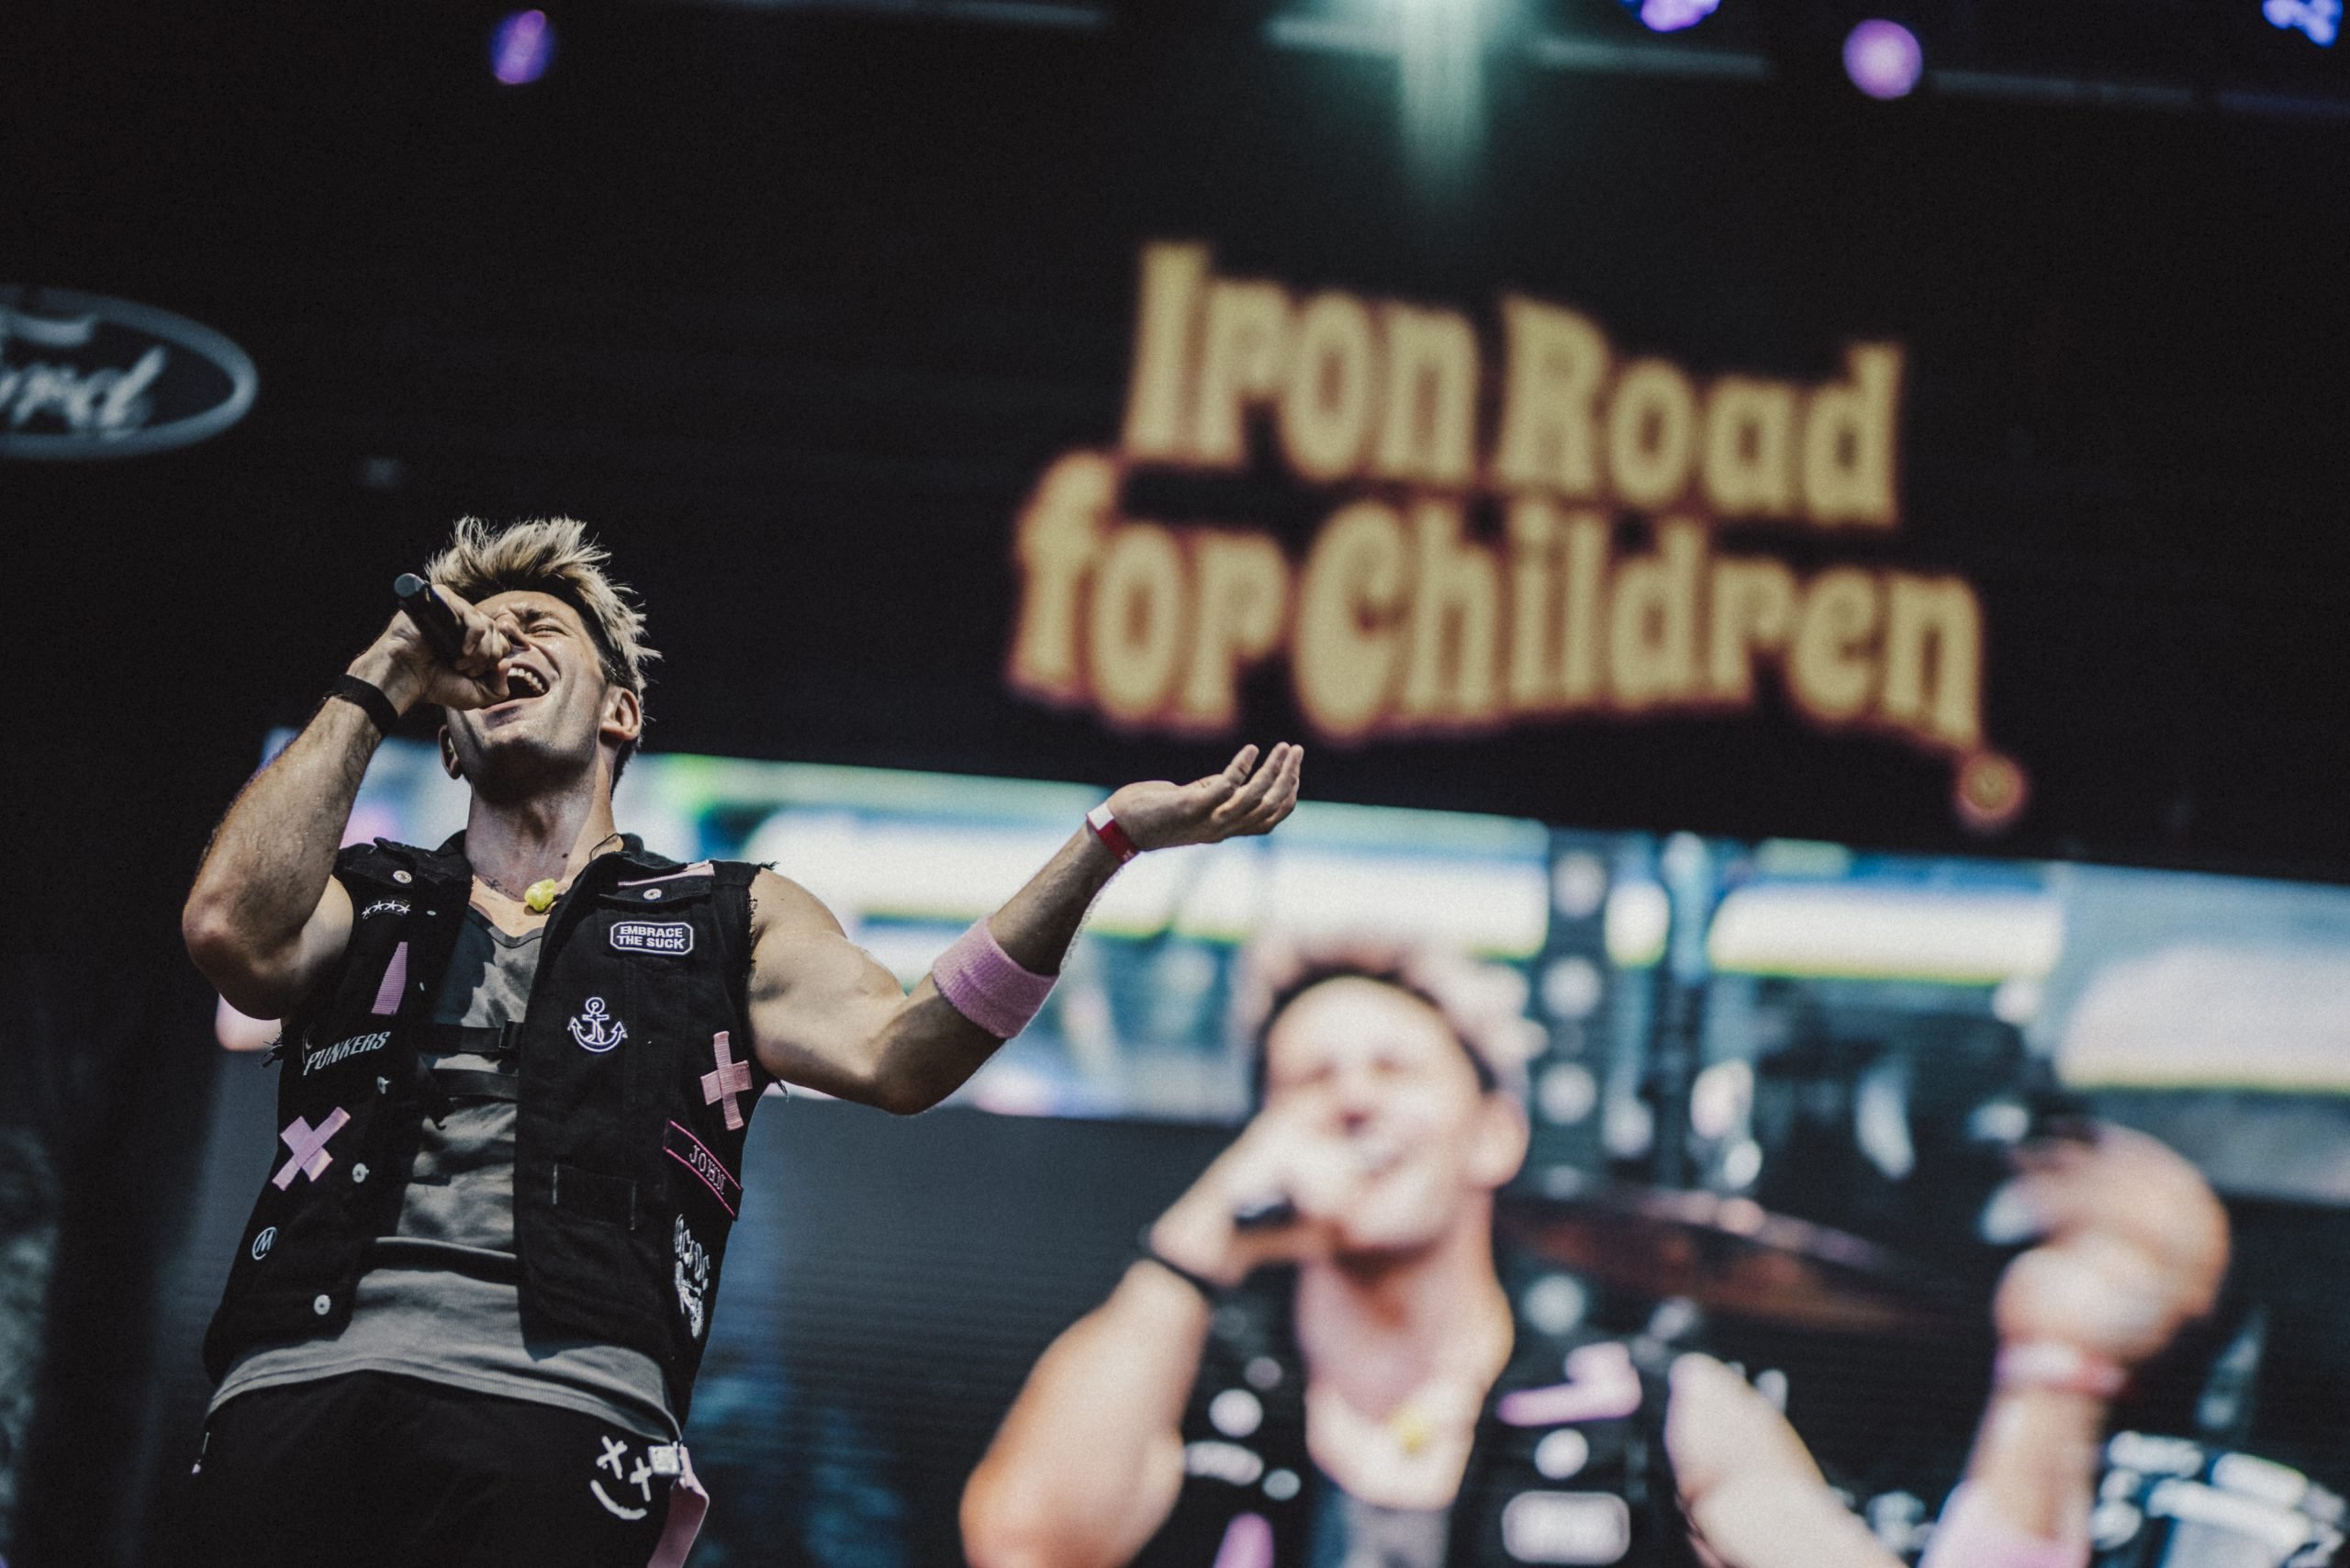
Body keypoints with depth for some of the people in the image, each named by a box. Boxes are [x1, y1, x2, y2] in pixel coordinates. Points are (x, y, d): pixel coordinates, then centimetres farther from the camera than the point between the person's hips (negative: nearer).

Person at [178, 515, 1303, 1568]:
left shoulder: (728, 920, 24)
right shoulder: (369, 899, 28)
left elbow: (894, 1056, 5)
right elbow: (235, 931, 4)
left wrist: (1107, 840, -3)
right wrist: (380, 682, 13)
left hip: (548, 1411, -1)